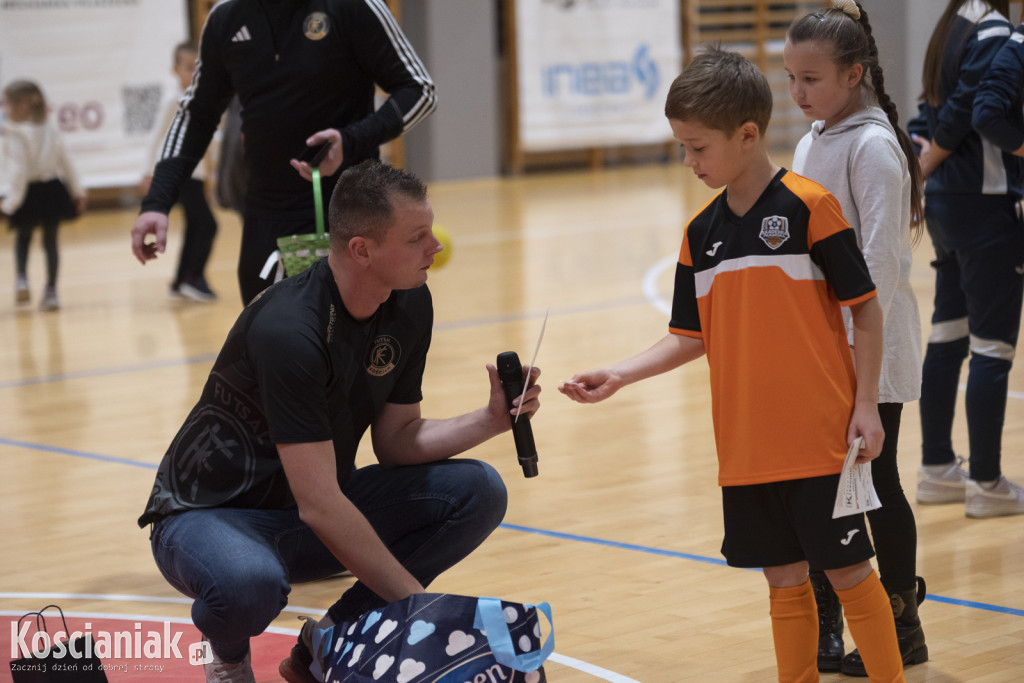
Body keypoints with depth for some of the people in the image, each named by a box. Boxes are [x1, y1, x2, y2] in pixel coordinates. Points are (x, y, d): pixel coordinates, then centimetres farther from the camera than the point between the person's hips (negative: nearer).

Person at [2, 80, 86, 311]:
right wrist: (77, 190, 16)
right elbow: (64, 161, 9)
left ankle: (21, 278, -1)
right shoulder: (49, 129, 4)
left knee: (23, 237, 20)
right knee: (50, 241, 12)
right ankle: (51, 292, 10)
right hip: (53, 190, 4)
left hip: (30, 194, -4)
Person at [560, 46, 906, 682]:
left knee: (848, 569, 2)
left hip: (819, 437, -5)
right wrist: (619, 374, 2)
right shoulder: (701, 232, 8)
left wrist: (866, 405, -9)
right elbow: (693, 336, 13)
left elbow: (866, 309, -6)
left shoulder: (809, 206, -9)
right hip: (746, 447, 5)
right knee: (784, 577, 12)